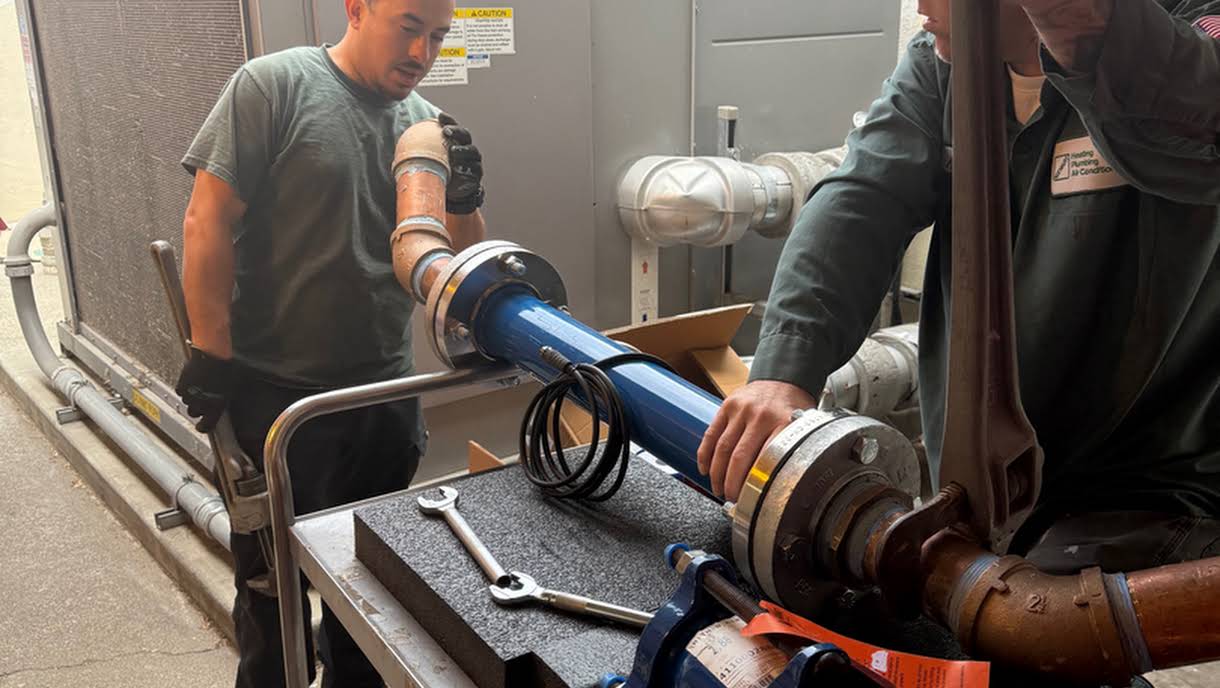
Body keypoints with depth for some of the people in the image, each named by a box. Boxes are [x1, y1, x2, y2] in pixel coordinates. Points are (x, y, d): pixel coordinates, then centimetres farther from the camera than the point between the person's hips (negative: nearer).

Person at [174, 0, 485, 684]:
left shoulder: (429, 125, 5)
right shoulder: (274, 85, -9)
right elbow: (208, 222, -11)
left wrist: (465, 198, -11)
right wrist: (210, 354, -13)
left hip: (387, 392, 5)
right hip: (276, 391, -5)